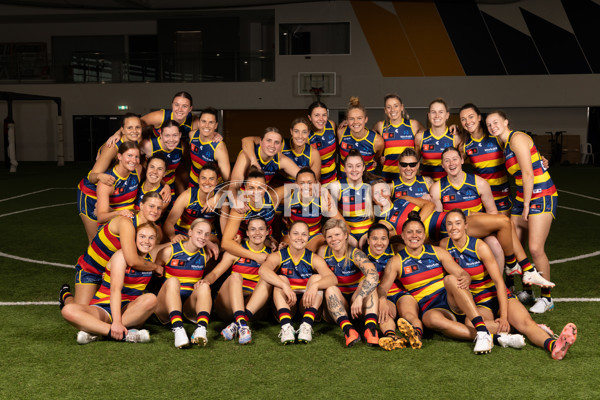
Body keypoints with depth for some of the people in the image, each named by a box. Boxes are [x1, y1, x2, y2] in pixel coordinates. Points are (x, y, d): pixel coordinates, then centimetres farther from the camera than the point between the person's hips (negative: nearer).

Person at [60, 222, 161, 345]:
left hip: (128, 310, 3)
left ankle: (96, 331, -30)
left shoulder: (151, 259, 6)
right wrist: (116, 322, -35)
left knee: (151, 299, -31)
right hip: (102, 309, -3)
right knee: (68, 310, -32)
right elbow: (115, 289, -23)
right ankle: (124, 334, -47)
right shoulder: (122, 255, -9)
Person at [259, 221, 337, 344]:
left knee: (317, 278, -18)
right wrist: (285, 286, -39)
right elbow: (262, 270, -25)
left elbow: (332, 278, -18)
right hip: (284, 305, -1)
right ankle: (286, 326, -42)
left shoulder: (314, 259, 1)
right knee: (280, 279, -22)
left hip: (307, 305, 1)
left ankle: (307, 325, -37)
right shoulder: (278, 256, -1)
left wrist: (315, 286, -39)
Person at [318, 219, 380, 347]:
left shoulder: (355, 254, -13)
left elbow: (374, 275, -31)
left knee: (368, 281, -27)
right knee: (330, 289, -28)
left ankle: (371, 327, -47)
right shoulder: (323, 251, -1)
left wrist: (359, 298, -43)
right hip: (336, 304, 2)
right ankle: (348, 329, -50)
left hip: (357, 304, -2)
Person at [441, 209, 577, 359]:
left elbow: (499, 281, -13)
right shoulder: (445, 245, -3)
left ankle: (554, 345, -55)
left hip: (499, 297, -2)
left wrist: (504, 316, -22)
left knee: (525, 322, -32)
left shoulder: (480, 247, -11)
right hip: (479, 304, 2)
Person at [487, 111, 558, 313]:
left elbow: (528, 174, -16)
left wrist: (527, 205, -14)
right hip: (523, 197, 9)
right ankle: (526, 291, 19)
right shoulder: (505, 144, 15)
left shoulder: (517, 138, -12)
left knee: (535, 249, -13)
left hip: (542, 196, -9)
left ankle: (547, 298, 0)